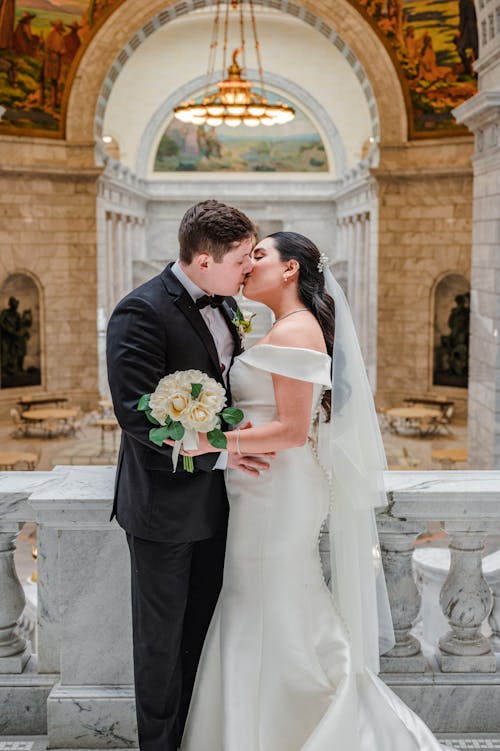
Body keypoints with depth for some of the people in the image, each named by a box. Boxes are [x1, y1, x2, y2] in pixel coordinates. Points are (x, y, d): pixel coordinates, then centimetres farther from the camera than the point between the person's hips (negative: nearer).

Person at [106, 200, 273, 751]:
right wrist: (218, 453, -21)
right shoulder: (141, 313, -20)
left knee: (202, 628, 19)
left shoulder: (224, 304, 6)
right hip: (165, 504, -7)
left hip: (214, 500, 7)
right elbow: (137, 414, -25)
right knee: (163, 637, 10)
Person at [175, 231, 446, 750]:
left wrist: (215, 442, -25)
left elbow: (293, 430, -21)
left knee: (274, 616, 2)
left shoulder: (294, 331, -16)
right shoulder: (288, 330, 14)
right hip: (270, 489, 10)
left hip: (278, 494, -10)